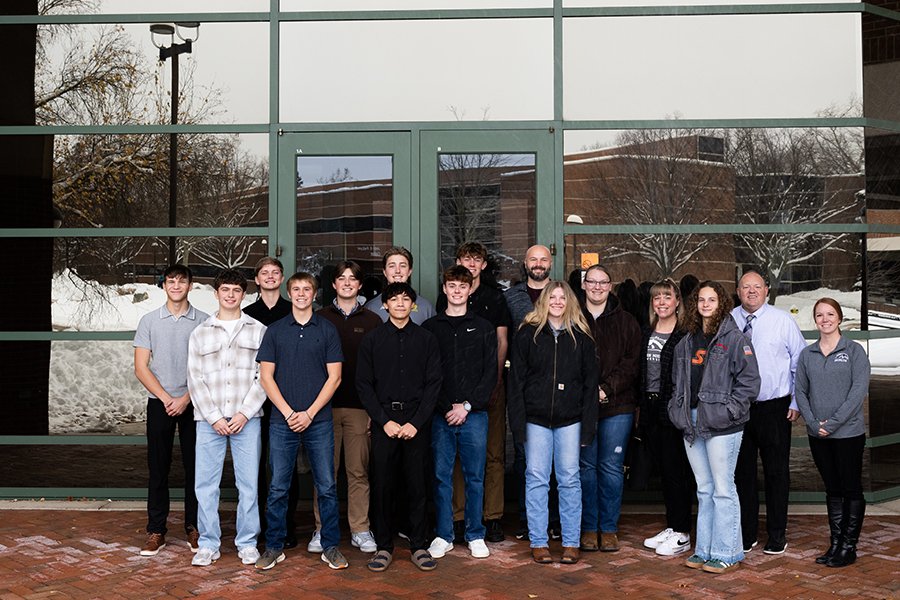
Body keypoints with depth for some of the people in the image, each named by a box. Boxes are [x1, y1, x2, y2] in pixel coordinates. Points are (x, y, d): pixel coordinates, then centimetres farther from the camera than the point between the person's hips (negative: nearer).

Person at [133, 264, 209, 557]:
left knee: (195, 467, 3)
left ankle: (194, 527, 14)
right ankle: (156, 531, 11)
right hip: (160, 404, 1)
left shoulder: (203, 321, 2)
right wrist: (166, 398, -9)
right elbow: (141, 368, 2)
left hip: (193, 404, 0)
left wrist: (186, 398, -10)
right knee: (158, 468, 4)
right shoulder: (149, 321, 5)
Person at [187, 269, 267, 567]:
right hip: (209, 420, 1)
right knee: (206, 484, 3)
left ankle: (247, 543, 14)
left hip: (246, 419, -1)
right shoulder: (200, 333, 10)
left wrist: (244, 413, -8)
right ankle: (208, 544, 14)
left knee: (248, 483, 2)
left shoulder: (258, 331, 7)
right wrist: (214, 417, -5)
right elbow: (195, 379, 4)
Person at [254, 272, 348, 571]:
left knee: (327, 487, 3)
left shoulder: (327, 330, 5)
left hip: (318, 420, 0)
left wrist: (309, 413, -8)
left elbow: (334, 377, 1)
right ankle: (274, 546, 17)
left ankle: (330, 546, 14)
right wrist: (288, 412, -8)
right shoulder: (275, 330, 7)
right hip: (282, 421, 1)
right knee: (278, 488, 5)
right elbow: (266, 376, 3)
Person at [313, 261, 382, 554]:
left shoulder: (372, 321, 8)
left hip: (359, 407, 0)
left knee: (358, 471, 3)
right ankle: (323, 529, 12)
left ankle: (360, 530, 12)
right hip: (325, 405, 0)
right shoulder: (320, 318, 8)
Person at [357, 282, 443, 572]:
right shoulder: (372, 339, 6)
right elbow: (363, 384, 2)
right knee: (382, 485, 2)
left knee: (417, 485, 3)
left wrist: (416, 423, -8)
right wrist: (385, 421, -7)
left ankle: (419, 546, 14)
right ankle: (384, 546, 13)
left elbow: (433, 384, 2)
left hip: (416, 422, 0)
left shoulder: (426, 339, 6)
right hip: (383, 421, 0)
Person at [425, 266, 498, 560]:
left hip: (474, 414, 0)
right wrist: (448, 407, -7)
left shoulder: (484, 328, 8)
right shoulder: (430, 328, 8)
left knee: (475, 477, 5)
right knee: (441, 476, 4)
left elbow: (491, 373, 2)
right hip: (440, 414, 0)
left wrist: (467, 405, -8)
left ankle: (475, 536, 16)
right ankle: (443, 535, 15)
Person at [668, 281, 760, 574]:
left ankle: (727, 554, 7)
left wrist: (728, 410, -14)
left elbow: (749, 381, -9)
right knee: (704, 490, 13)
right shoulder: (687, 342, 15)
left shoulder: (735, 339, -5)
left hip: (721, 426, -7)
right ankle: (704, 550, 21)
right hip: (692, 423, 7)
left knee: (723, 490, -2)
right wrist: (678, 410, 11)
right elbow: (679, 383, 23)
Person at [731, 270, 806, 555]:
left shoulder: (783, 321, -2)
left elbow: (800, 364, 2)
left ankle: (777, 535, 20)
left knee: (776, 472, 7)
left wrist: (796, 403, -1)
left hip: (775, 408, -1)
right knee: (742, 471, 9)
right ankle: (746, 534, 21)